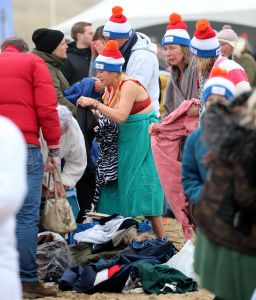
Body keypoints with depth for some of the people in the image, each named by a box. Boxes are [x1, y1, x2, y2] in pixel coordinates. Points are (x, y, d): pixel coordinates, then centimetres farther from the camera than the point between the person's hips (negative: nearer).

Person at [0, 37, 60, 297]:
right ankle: (28, 279, -8)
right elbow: (46, 107, -1)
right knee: (26, 215, -5)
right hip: (23, 145, -4)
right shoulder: (33, 63, 9)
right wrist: (54, 148, 2)